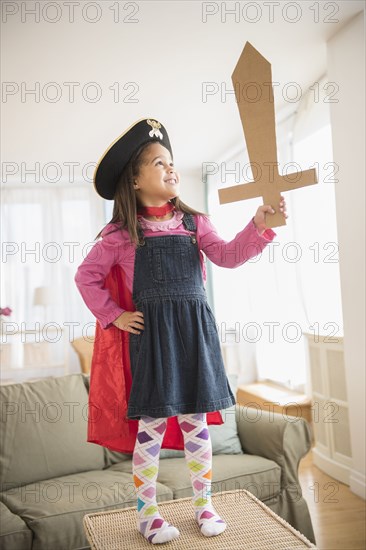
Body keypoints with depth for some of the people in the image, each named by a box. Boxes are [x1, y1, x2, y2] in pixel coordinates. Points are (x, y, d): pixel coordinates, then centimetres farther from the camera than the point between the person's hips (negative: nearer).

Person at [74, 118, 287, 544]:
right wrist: (113, 316, -1)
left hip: (195, 329, 3)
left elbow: (227, 256, -4)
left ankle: (203, 505, 28)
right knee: (152, 424, 3)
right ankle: (147, 514, 22)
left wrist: (258, 225, -18)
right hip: (150, 333, -2)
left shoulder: (194, 222, 8)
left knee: (196, 421, 10)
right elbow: (86, 276, 7)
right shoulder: (121, 234, 1)